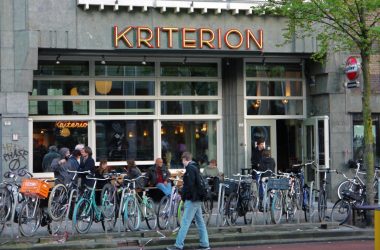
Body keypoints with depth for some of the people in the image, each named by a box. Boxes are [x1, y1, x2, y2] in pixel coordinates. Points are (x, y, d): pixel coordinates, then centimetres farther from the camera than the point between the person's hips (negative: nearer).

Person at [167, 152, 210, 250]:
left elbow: (190, 185, -21)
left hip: (192, 200, -10)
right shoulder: (195, 167, 17)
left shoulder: (190, 168, -13)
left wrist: (184, 195, -12)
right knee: (200, 222, 11)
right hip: (198, 199, 10)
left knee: (185, 222, -8)